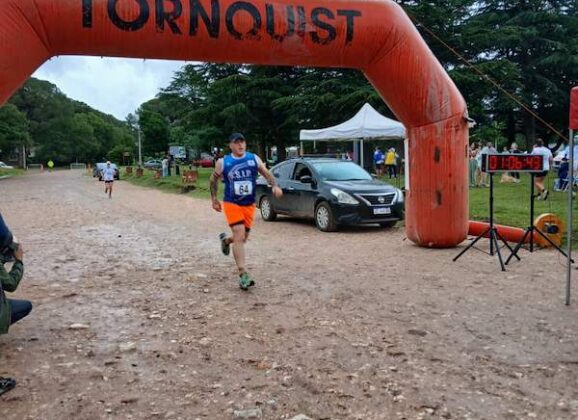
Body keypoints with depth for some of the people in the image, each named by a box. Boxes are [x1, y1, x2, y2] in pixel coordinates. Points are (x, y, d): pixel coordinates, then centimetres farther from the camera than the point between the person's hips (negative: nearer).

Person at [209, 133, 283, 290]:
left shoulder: (254, 158, 0)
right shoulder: (223, 162, -3)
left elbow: (266, 173, -1)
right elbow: (214, 179, 10)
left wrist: (275, 186, -19)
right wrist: (214, 199, 10)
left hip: (249, 205, 4)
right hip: (232, 204, -3)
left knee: (243, 238, 13)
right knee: (239, 235, -18)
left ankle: (226, 240, 50)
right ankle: (243, 274, -17)